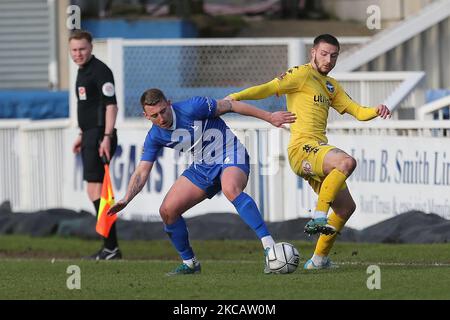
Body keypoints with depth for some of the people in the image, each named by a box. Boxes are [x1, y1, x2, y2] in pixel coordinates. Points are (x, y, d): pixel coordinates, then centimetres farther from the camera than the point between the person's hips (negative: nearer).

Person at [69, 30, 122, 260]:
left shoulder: (100, 71, -13)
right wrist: (82, 135, 28)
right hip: (90, 136, 10)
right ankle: (110, 248, 14)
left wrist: (106, 137, -26)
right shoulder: (82, 71, 17)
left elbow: (111, 105, -19)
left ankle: (111, 247, -12)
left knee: (96, 191, -12)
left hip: (100, 138, -10)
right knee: (95, 192, 11)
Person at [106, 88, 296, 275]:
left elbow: (230, 106, -13)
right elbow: (142, 173, -2)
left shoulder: (192, 108, -21)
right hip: (202, 168, 6)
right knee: (167, 211, -4)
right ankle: (189, 263, 15)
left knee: (231, 189, -39)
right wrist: (125, 200, -20)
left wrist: (269, 117, -11)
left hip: (231, 158, -6)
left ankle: (269, 247, -43)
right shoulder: (154, 137, -5)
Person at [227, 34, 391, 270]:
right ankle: (318, 217, -31)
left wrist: (376, 111, 2)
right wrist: (235, 97, -24)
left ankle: (319, 259, 24)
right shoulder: (302, 74, -1)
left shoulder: (331, 86, 25)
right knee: (347, 162, -35)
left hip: (318, 151, 9)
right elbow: (269, 89, -10)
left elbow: (358, 112, 24)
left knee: (346, 207, 14)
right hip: (303, 148, -9)